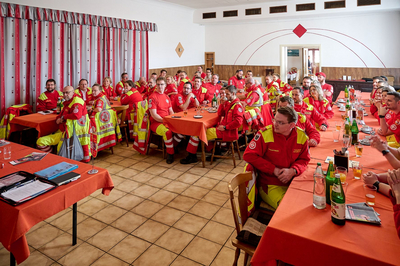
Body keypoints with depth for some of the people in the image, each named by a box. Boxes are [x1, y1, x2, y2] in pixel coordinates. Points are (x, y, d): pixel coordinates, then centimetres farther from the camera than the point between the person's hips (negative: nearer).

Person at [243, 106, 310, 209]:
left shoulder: (302, 136, -2)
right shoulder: (265, 134, -14)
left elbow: (304, 159, 9)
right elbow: (249, 155, -15)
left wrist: (293, 170, -15)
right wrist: (274, 170, -15)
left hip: (292, 182, 4)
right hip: (270, 185, -4)